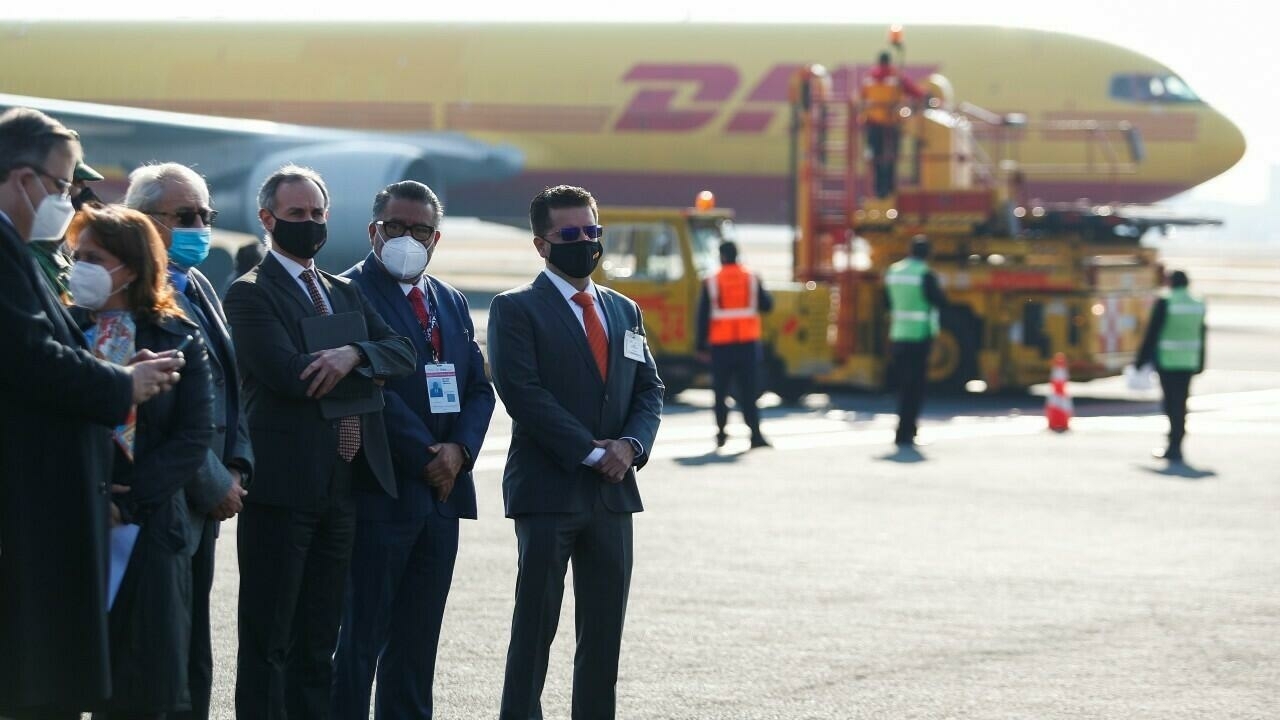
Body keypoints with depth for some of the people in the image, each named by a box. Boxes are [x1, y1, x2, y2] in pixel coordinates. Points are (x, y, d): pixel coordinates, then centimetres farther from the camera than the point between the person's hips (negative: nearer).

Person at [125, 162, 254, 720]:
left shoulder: (201, 288, 16)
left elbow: (229, 388, 20)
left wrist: (235, 466, 5)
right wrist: (214, 484, -13)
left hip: (201, 505, 9)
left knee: (192, 660, 11)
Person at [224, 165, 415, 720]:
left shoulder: (345, 294, 19)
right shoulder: (251, 294, -4)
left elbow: (402, 352, 6)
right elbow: (286, 373, -18)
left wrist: (353, 355, -15)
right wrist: (367, 376, -5)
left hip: (341, 486, 7)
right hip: (282, 487, -7)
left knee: (318, 641, 9)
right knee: (267, 641, -4)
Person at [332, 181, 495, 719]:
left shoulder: (451, 303, 17)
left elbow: (479, 388, 15)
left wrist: (459, 450, -4)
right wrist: (426, 459, -14)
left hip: (441, 492, 7)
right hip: (380, 493, -7)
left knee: (417, 642, 9)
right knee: (360, 637, -5)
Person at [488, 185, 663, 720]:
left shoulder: (624, 311, 17)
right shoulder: (517, 310, -3)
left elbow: (649, 390, 15)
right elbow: (523, 393, -13)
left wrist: (631, 445, -6)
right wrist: (591, 453, -15)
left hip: (613, 493, 6)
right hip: (547, 492, -6)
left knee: (604, 632, 5)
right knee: (535, 626, -4)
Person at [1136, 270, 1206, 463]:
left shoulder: (1164, 304, -12)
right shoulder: (1199, 306, 3)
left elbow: (1151, 334, -10)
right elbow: (1201, 336, 9)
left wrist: (1142, 360, -4)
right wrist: (1200, 364, 17)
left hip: (1167, 360, -4)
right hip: (1188, 361, 4)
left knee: (1172, 404, 0)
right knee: (1180, 404, 11)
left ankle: (1175, 448, -4)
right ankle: (1175, 445, 15)